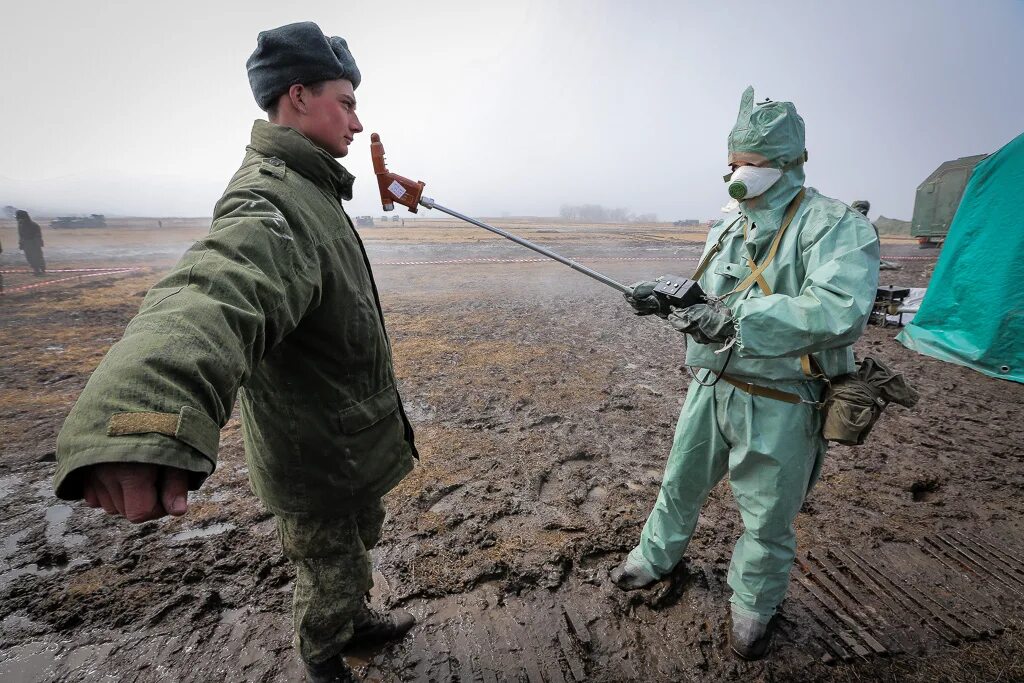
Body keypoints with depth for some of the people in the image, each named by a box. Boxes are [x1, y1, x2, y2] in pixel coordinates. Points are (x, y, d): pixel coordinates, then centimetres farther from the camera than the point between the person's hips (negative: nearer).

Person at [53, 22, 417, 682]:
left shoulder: (310, 192, 8)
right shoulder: (268, 203, -27)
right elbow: (213, 294, -49)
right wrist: (146, 428, -67)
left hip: (354, 441, 10)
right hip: (319, 460, -10)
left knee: (357, 544, 30)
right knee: (331, 573, 16)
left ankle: (356, 619, 57)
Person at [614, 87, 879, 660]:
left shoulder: (836, 226, -15)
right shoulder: (729, 226, 9)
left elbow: (841, 312, -29)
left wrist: (737, 317, -33)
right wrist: (666, 296, -2)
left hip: (778, 403, -6)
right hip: (711, 387, 6)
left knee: (767, 519, 13)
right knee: (680, 484, 21)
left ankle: (755, 606, 40)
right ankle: (657, 557, 46)